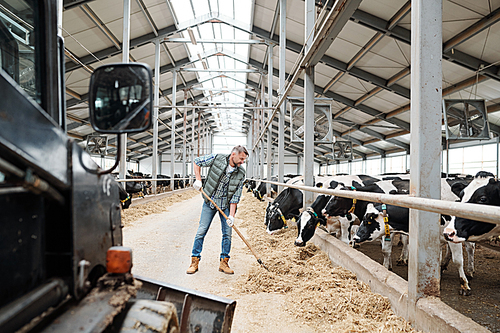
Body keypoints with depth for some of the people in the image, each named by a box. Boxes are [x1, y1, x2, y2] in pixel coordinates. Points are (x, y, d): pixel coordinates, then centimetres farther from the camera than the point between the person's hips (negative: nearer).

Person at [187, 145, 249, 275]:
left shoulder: (240, 173, -9)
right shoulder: (217, 159, -13)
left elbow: (235, 196, -9)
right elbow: (197, 162, 0)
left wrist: (231, 215, -15)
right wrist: (198, 180, -9)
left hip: (226, 205, 2)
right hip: (210, 201, -1)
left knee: (227, 233, 2)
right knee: (201, 231, -1)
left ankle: (224, 262, 17)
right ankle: (195, 261, 12)